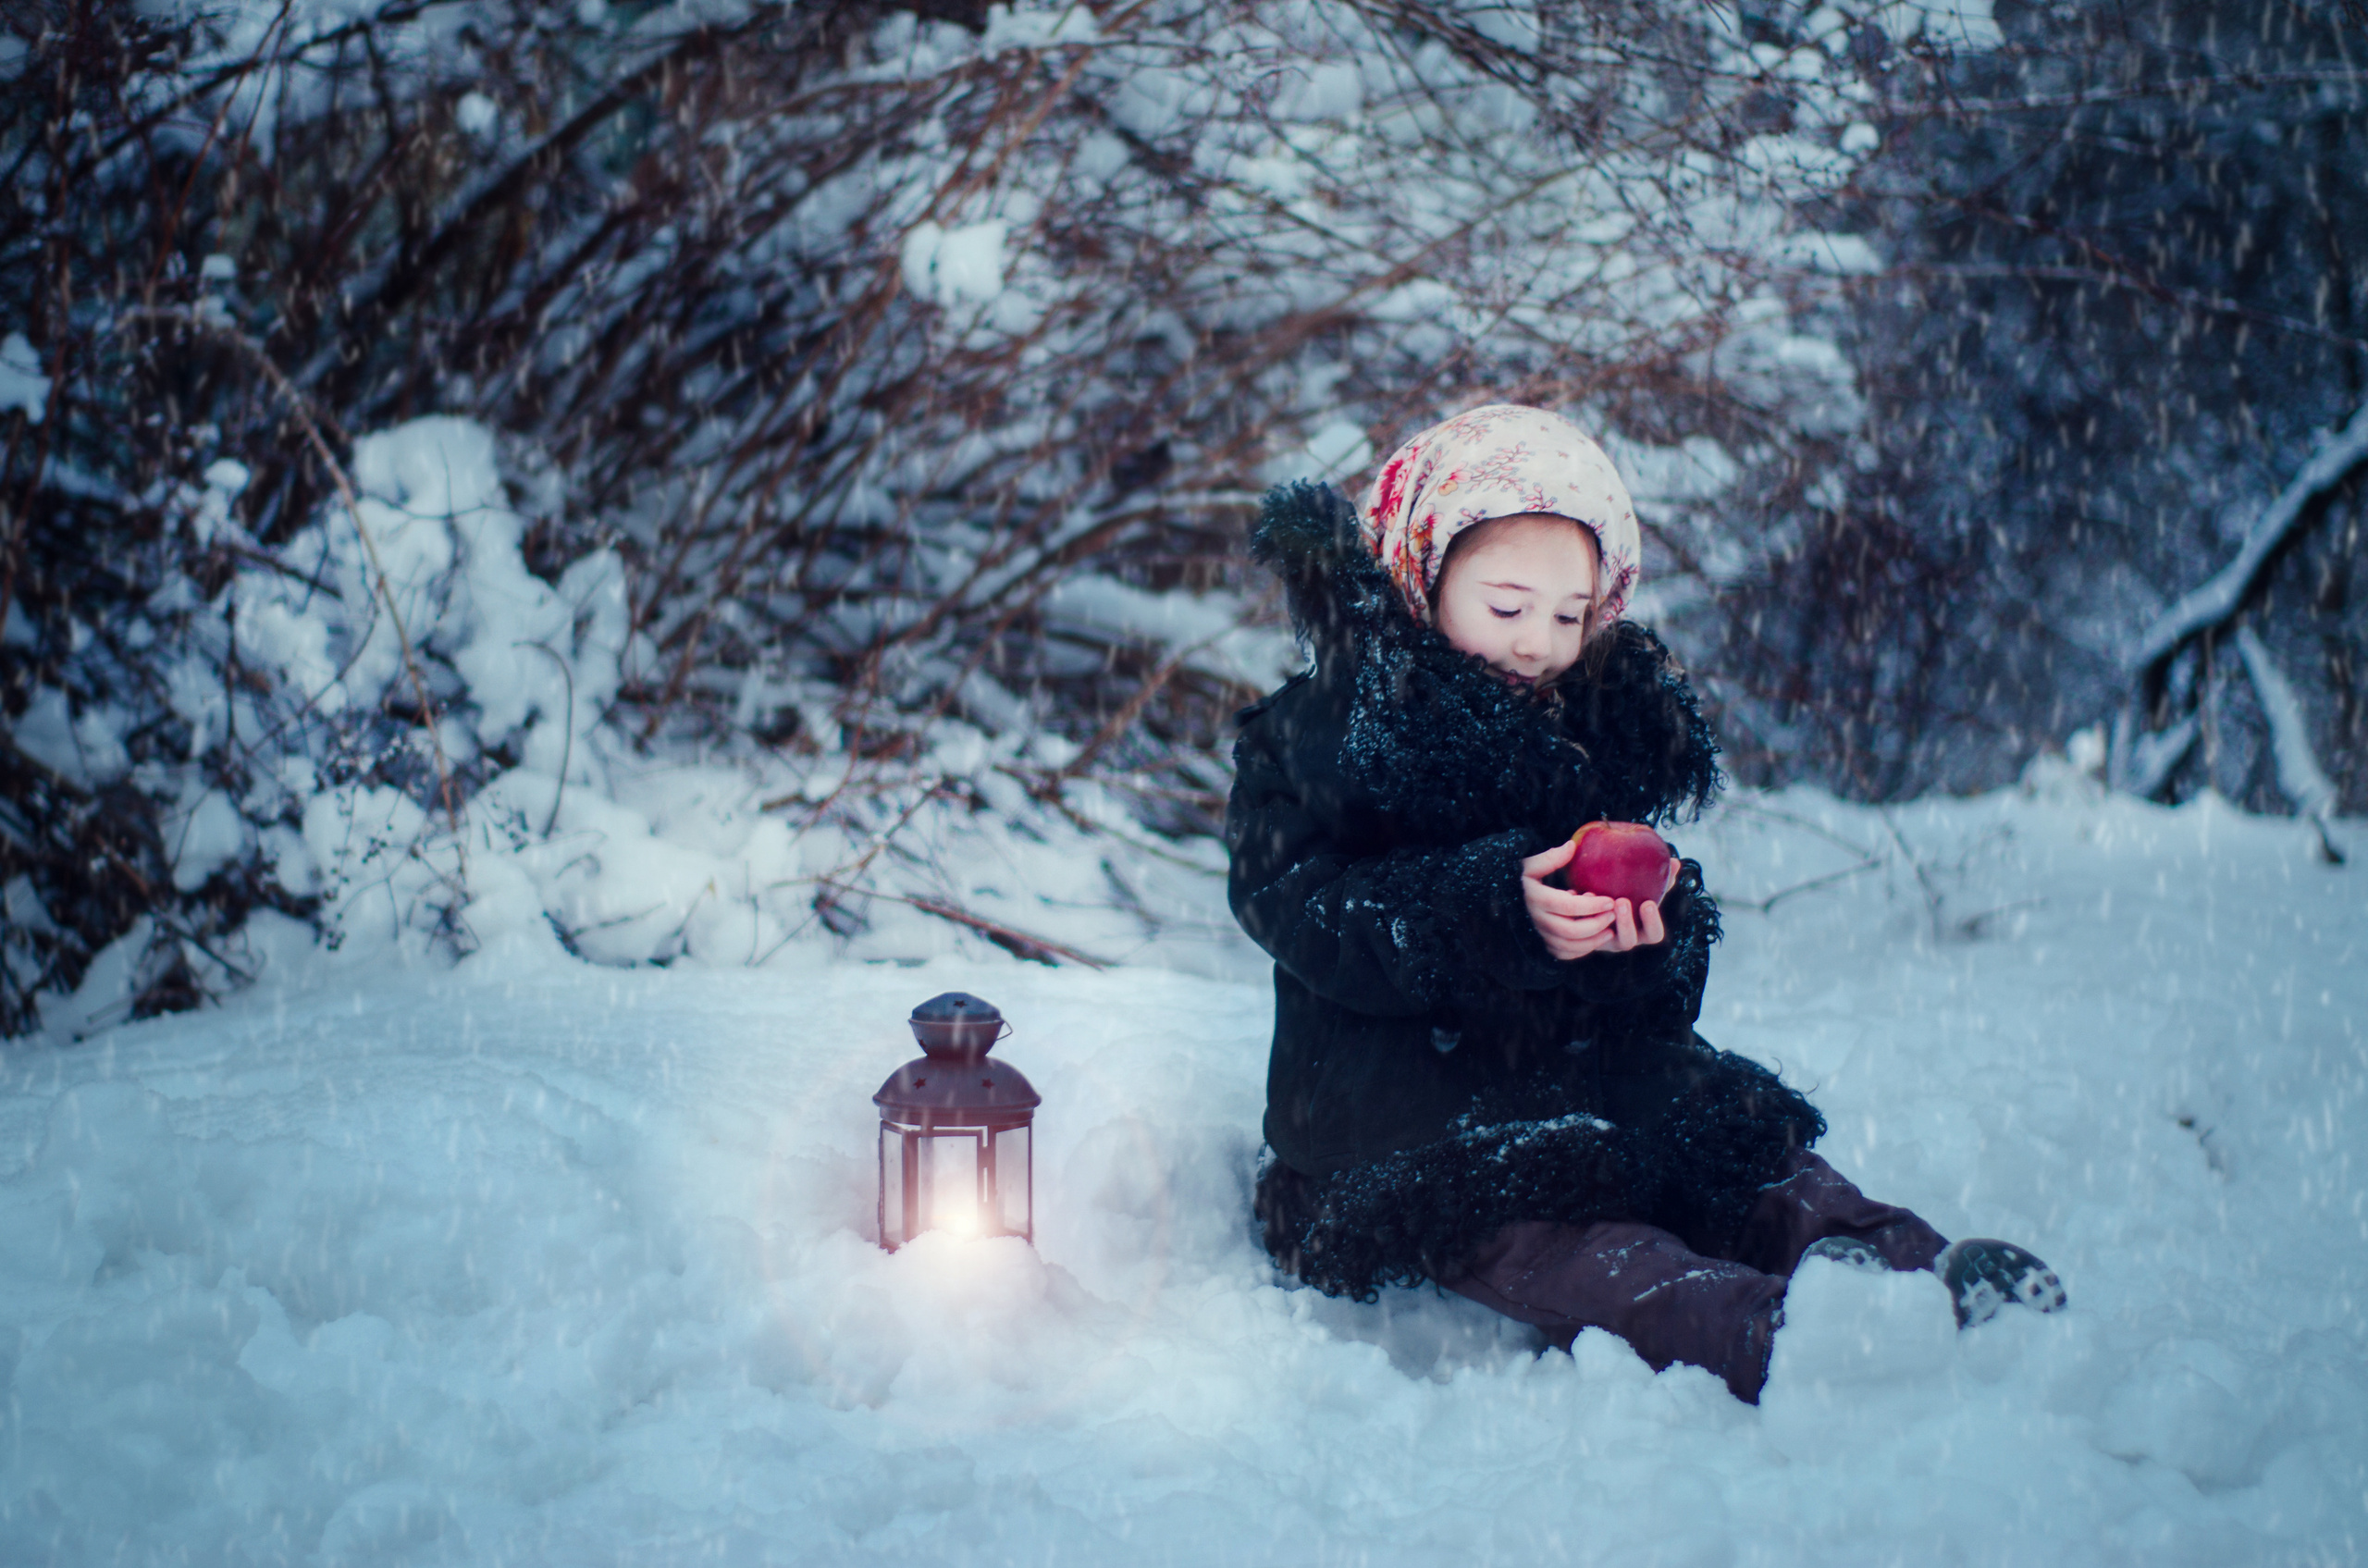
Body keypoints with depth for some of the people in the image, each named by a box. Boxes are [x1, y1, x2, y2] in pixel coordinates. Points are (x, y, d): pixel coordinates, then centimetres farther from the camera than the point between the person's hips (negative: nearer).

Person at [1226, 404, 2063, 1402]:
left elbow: (1663, 993, 11)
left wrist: (1644, 934, -16)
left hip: (1576, 1067, 6)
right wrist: (1498, 910, -29)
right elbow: (1301, 909, -15)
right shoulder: (1310, 733, 2)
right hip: (1390, 1087, -6)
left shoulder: (1606, 730, 16)